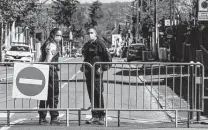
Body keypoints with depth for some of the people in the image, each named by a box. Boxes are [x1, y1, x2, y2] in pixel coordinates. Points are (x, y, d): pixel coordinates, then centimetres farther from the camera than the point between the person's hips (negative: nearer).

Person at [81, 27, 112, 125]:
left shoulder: (99, 43, -5)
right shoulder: (87, 45, 16)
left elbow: (108, 57, -8)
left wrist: (103, 68, -14)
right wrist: (83, 67, 16)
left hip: (97, 72, -7)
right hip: (88, 72, 7)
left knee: (98, 94, -8)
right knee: (91, 95, 6)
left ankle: (101, 117, -4)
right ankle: (94, 116, 12)